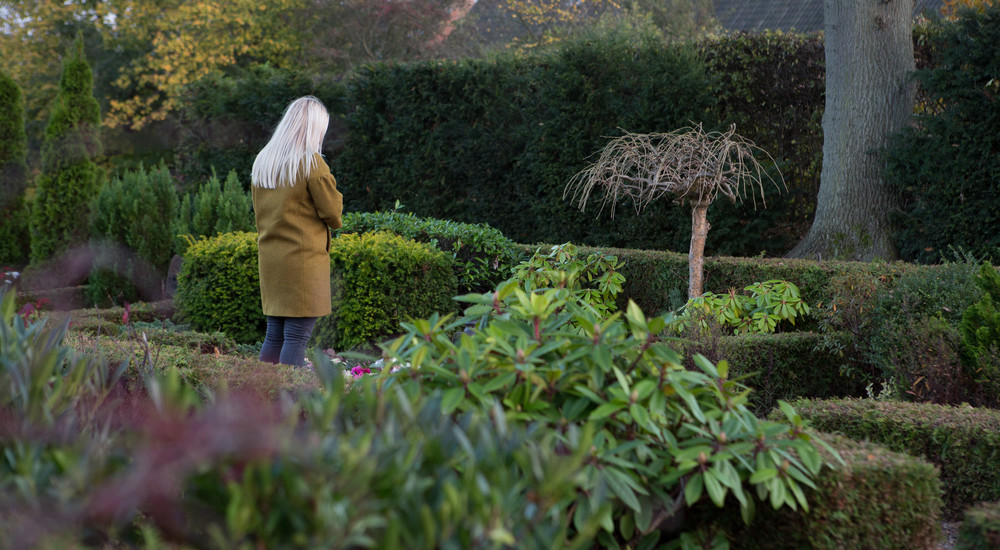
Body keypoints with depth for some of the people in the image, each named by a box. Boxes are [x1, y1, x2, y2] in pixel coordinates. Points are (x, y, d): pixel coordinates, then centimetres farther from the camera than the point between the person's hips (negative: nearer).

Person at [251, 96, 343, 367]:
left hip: (270, 259, 7)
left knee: (274, 336, 13)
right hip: (303, 259, -7)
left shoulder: (262, 160, 10)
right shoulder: (311, 163, -11)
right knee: (296, 338, -5)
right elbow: (332, 212, -8)